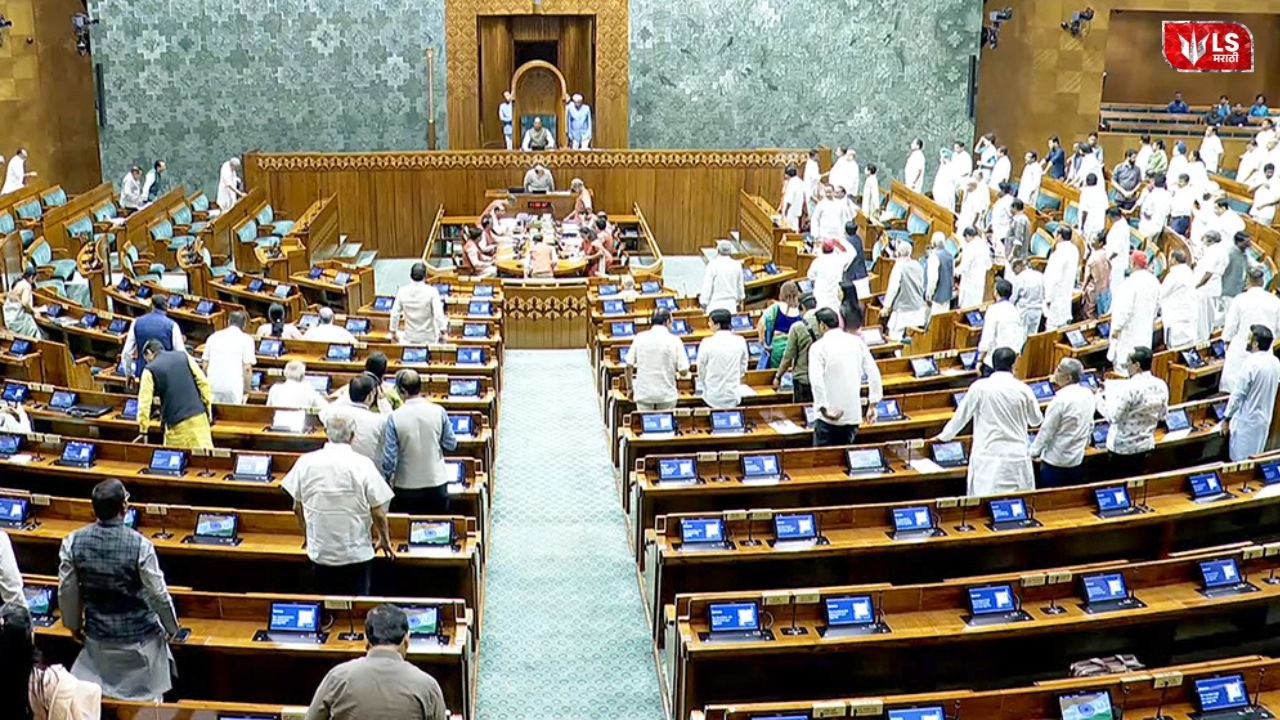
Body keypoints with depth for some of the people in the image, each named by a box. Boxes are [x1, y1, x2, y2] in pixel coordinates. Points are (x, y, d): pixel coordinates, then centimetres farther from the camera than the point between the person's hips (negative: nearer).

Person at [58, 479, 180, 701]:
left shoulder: (72, 542, -12)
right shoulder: (140, 545, -22)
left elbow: (67, 591, -1)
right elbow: (159, 594, -14)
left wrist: (74, 624, 17)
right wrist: (172, 628, 3)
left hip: (98, 637, 3)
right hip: (140, 637, -3)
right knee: (147, 699, 14)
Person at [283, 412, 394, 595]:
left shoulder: (306, 462, -5)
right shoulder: (363, 465, -13)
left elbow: (297, 508, 6)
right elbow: (378, 513, -9)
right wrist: (384, 540, 10)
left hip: (319, 553, 3)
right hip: (356, 553, -2)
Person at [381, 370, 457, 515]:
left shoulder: (395, 417, -13)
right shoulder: (439, 412, -9)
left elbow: (389, 456, -10)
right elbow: (451, 445, 0)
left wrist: (387, 477, 6)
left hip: (406, 487, -1)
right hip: (437, 482, 1)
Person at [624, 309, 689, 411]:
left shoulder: (639, 338, -1)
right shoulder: (674, 341, -6)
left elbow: (629, 366, 0)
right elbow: (684, 371, -7)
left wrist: (630, 387, 13)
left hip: (643, 394, 1)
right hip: (666, 394, -1)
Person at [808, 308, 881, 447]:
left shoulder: (818, 346, -7)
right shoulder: (857, 342, 6)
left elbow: (816, 379, -20)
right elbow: (874, 373, 4)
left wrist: (823, 409, -19)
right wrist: (872, 405, 8)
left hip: (829, 416, -4)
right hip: (853, 414, 5)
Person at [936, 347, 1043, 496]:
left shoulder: (980, 387, -4)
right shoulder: (1023, 389, 0)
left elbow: (961, 415, 8)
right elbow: (1036, 420, 16)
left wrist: (944, 436, 23)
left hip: (988, 457, -1)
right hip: (1017, 455, 1)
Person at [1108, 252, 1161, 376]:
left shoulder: (1132, 282, -21)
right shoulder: (1153, 281, 5)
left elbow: (1125, 308, -22)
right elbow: (1157, 305, 15)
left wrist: (1117, 327, -15)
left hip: (1129, 331, -8)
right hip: (1145, 330, 8)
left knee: (1122, 361, -3)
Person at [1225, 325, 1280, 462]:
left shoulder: (1251, 363, -22)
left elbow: (1238, 393, -18)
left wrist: (1227, 416, -9)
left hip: (1247, 419, -7)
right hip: (1265, 418, 7)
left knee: (1240, 461, 3)